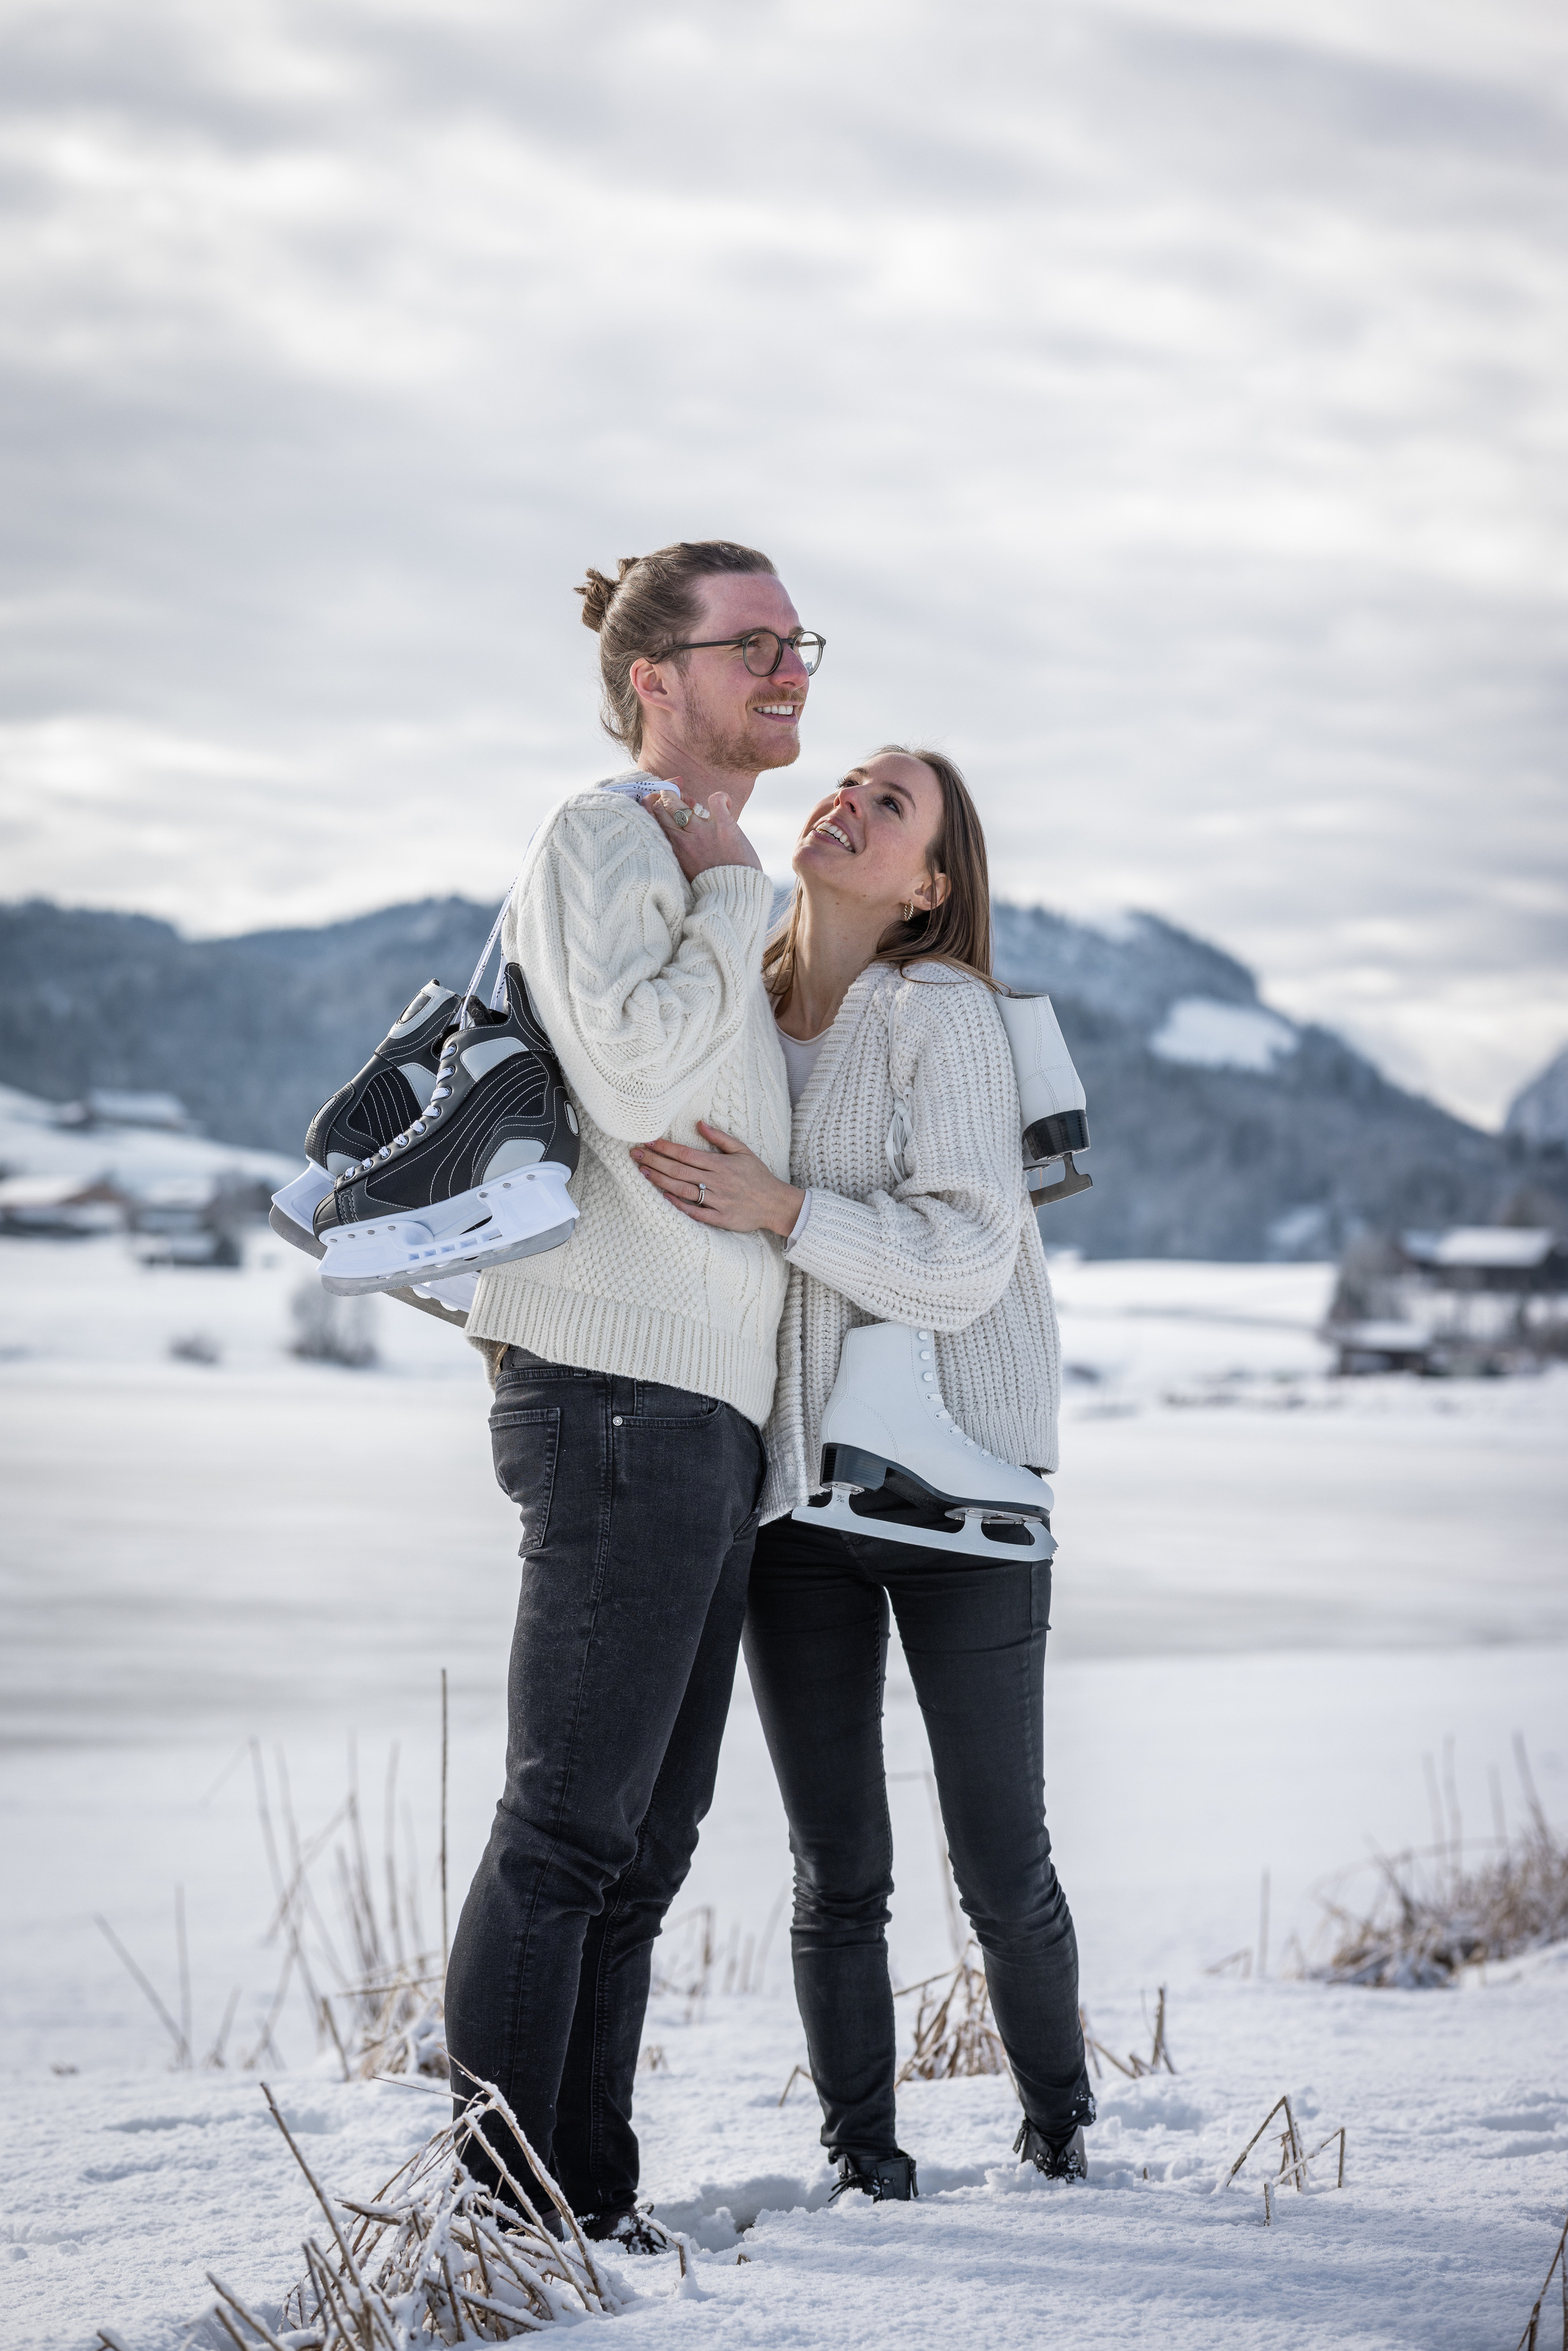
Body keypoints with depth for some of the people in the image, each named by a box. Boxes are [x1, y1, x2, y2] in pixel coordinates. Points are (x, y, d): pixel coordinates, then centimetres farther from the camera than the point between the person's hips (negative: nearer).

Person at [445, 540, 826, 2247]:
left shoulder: (725, 888, 22)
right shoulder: (597, 841, -6)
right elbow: (637, 1082, -21)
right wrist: (730, 891, -11)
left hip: (709, 1408, 10)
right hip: (620, 1390, -10)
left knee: (644, 1835, 9)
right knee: (570, 1819, -9)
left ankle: (587, 2201, 14)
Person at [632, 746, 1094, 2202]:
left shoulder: (941, 1013, -9)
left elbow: (964, 1263, -17)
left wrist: (779, 1209, -25)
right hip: (786, 1480, 4)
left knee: (1002, 1865, 1)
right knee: (838, 1872, 4)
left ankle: (1061, 2136, 22)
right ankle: (864, 2166, 15)